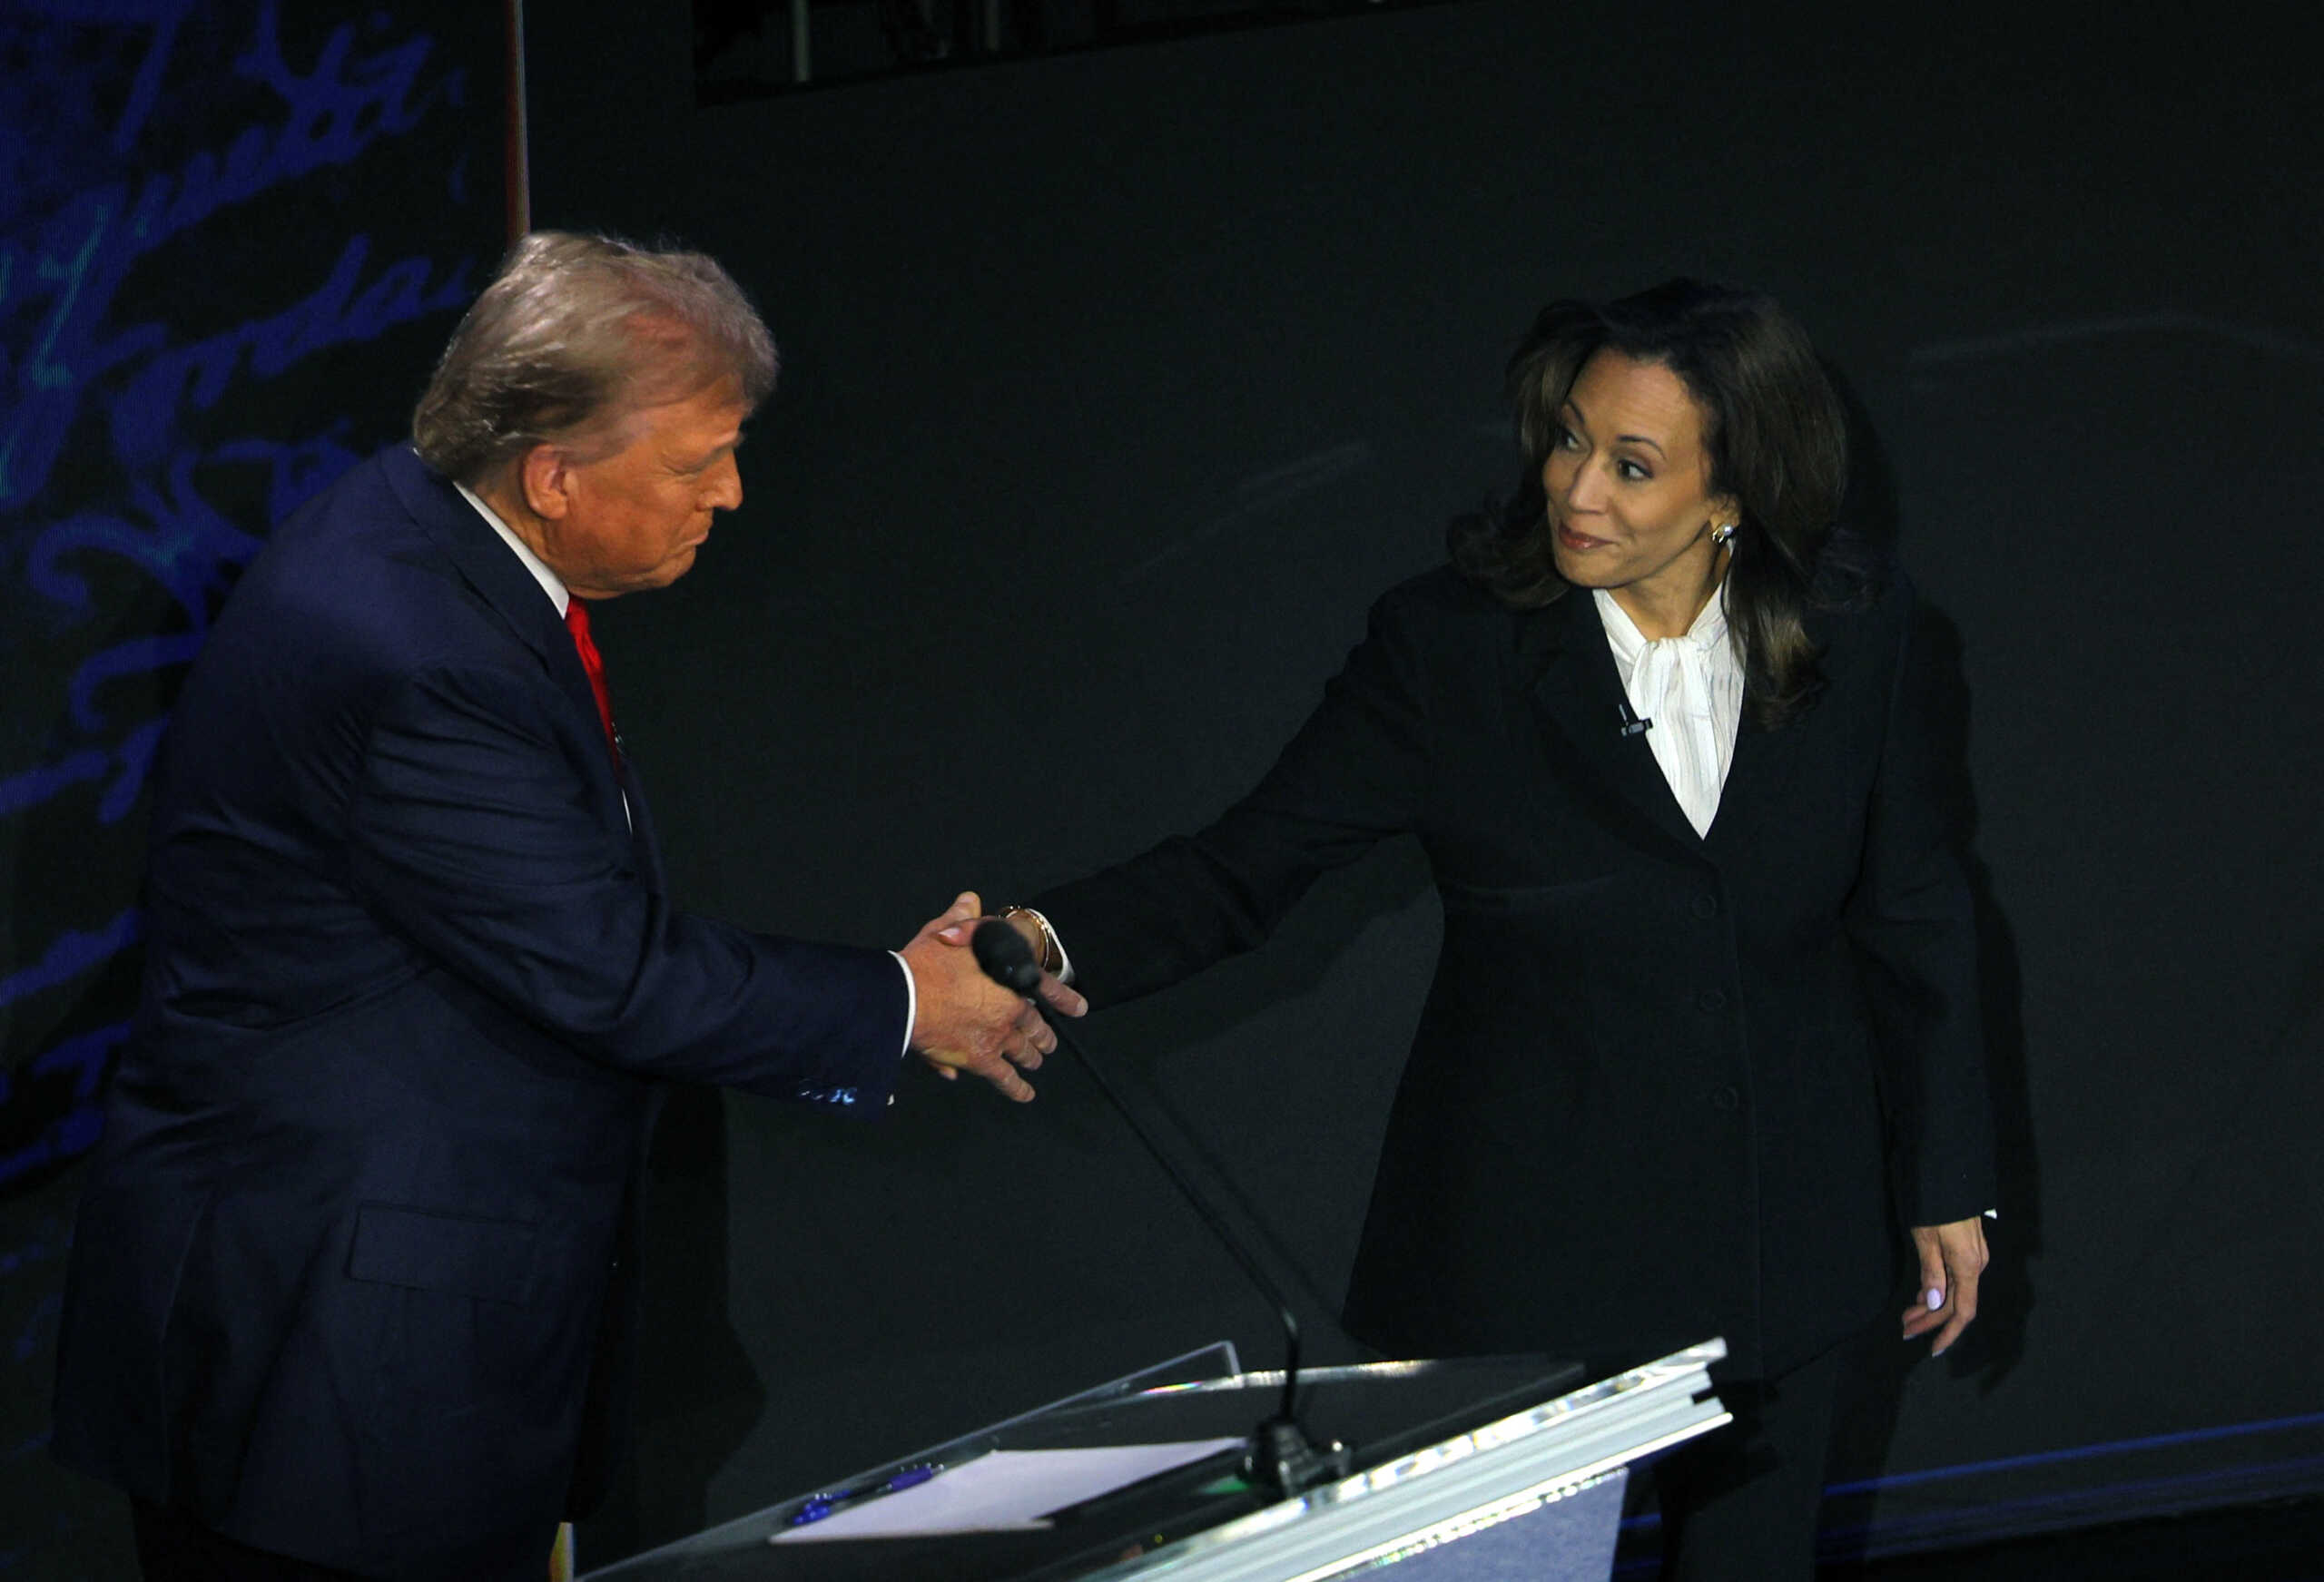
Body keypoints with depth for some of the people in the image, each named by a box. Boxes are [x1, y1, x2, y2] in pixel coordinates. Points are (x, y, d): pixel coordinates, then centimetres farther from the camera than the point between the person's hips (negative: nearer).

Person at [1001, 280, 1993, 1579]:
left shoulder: (1860, 631, -6)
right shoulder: (1450, 646, -12)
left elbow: (1915, 918, 4)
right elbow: (1248, 865, -14)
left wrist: (1948, 1185, 8)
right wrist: (1057, 941, -32)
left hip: (1778, 1229, 2)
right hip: (1532, 1224, -2)